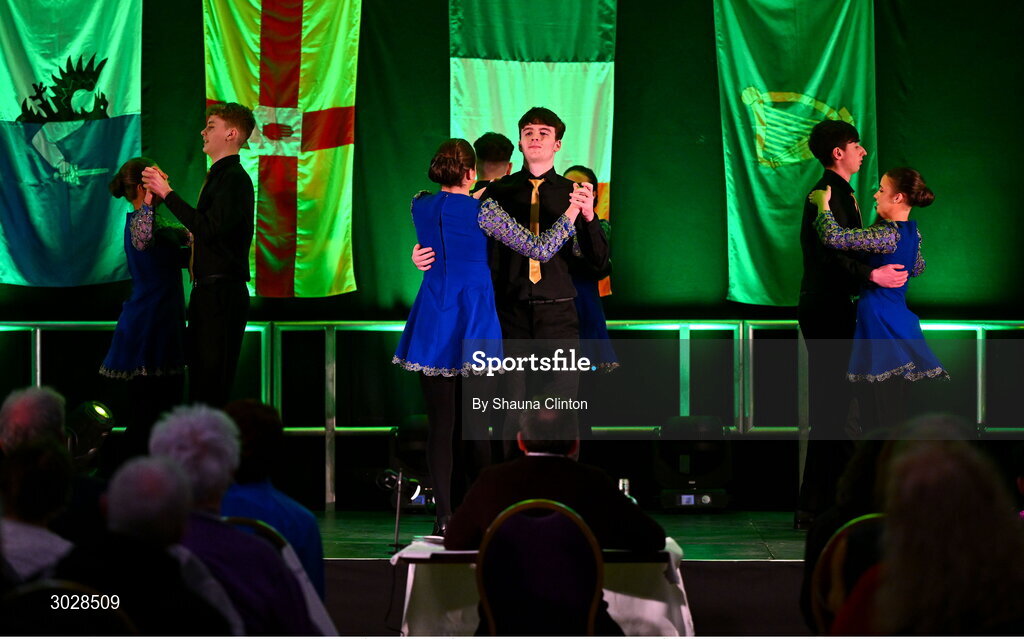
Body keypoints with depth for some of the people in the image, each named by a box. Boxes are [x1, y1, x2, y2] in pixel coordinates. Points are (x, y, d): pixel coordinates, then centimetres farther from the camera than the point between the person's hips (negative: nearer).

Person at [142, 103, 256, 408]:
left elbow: (209, 228, -25)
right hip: (207, 291, 11)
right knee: (200, 380, 12)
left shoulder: (234, 179, -13)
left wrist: (168, 194, -20)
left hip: (223, 293, -11)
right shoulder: (218, 176, 19)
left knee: (212, 385, -11)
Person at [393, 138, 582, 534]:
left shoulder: (420, 205, 5)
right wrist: (570, 215, 4)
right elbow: (539, 250, -8)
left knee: (440, 422, 4)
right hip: (472, 322, -3)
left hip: (432, 321, 3)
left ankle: (444, 517, 2)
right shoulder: (482, 211, -9)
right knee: (475, 423, 3)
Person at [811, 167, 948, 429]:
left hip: (879, 317, -9)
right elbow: (918, 268, 27)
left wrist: (822, 203, -12)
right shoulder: (912, 232, 8)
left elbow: (834, 237, -27)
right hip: (898, 316, 9)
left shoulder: (887, 234, -20)